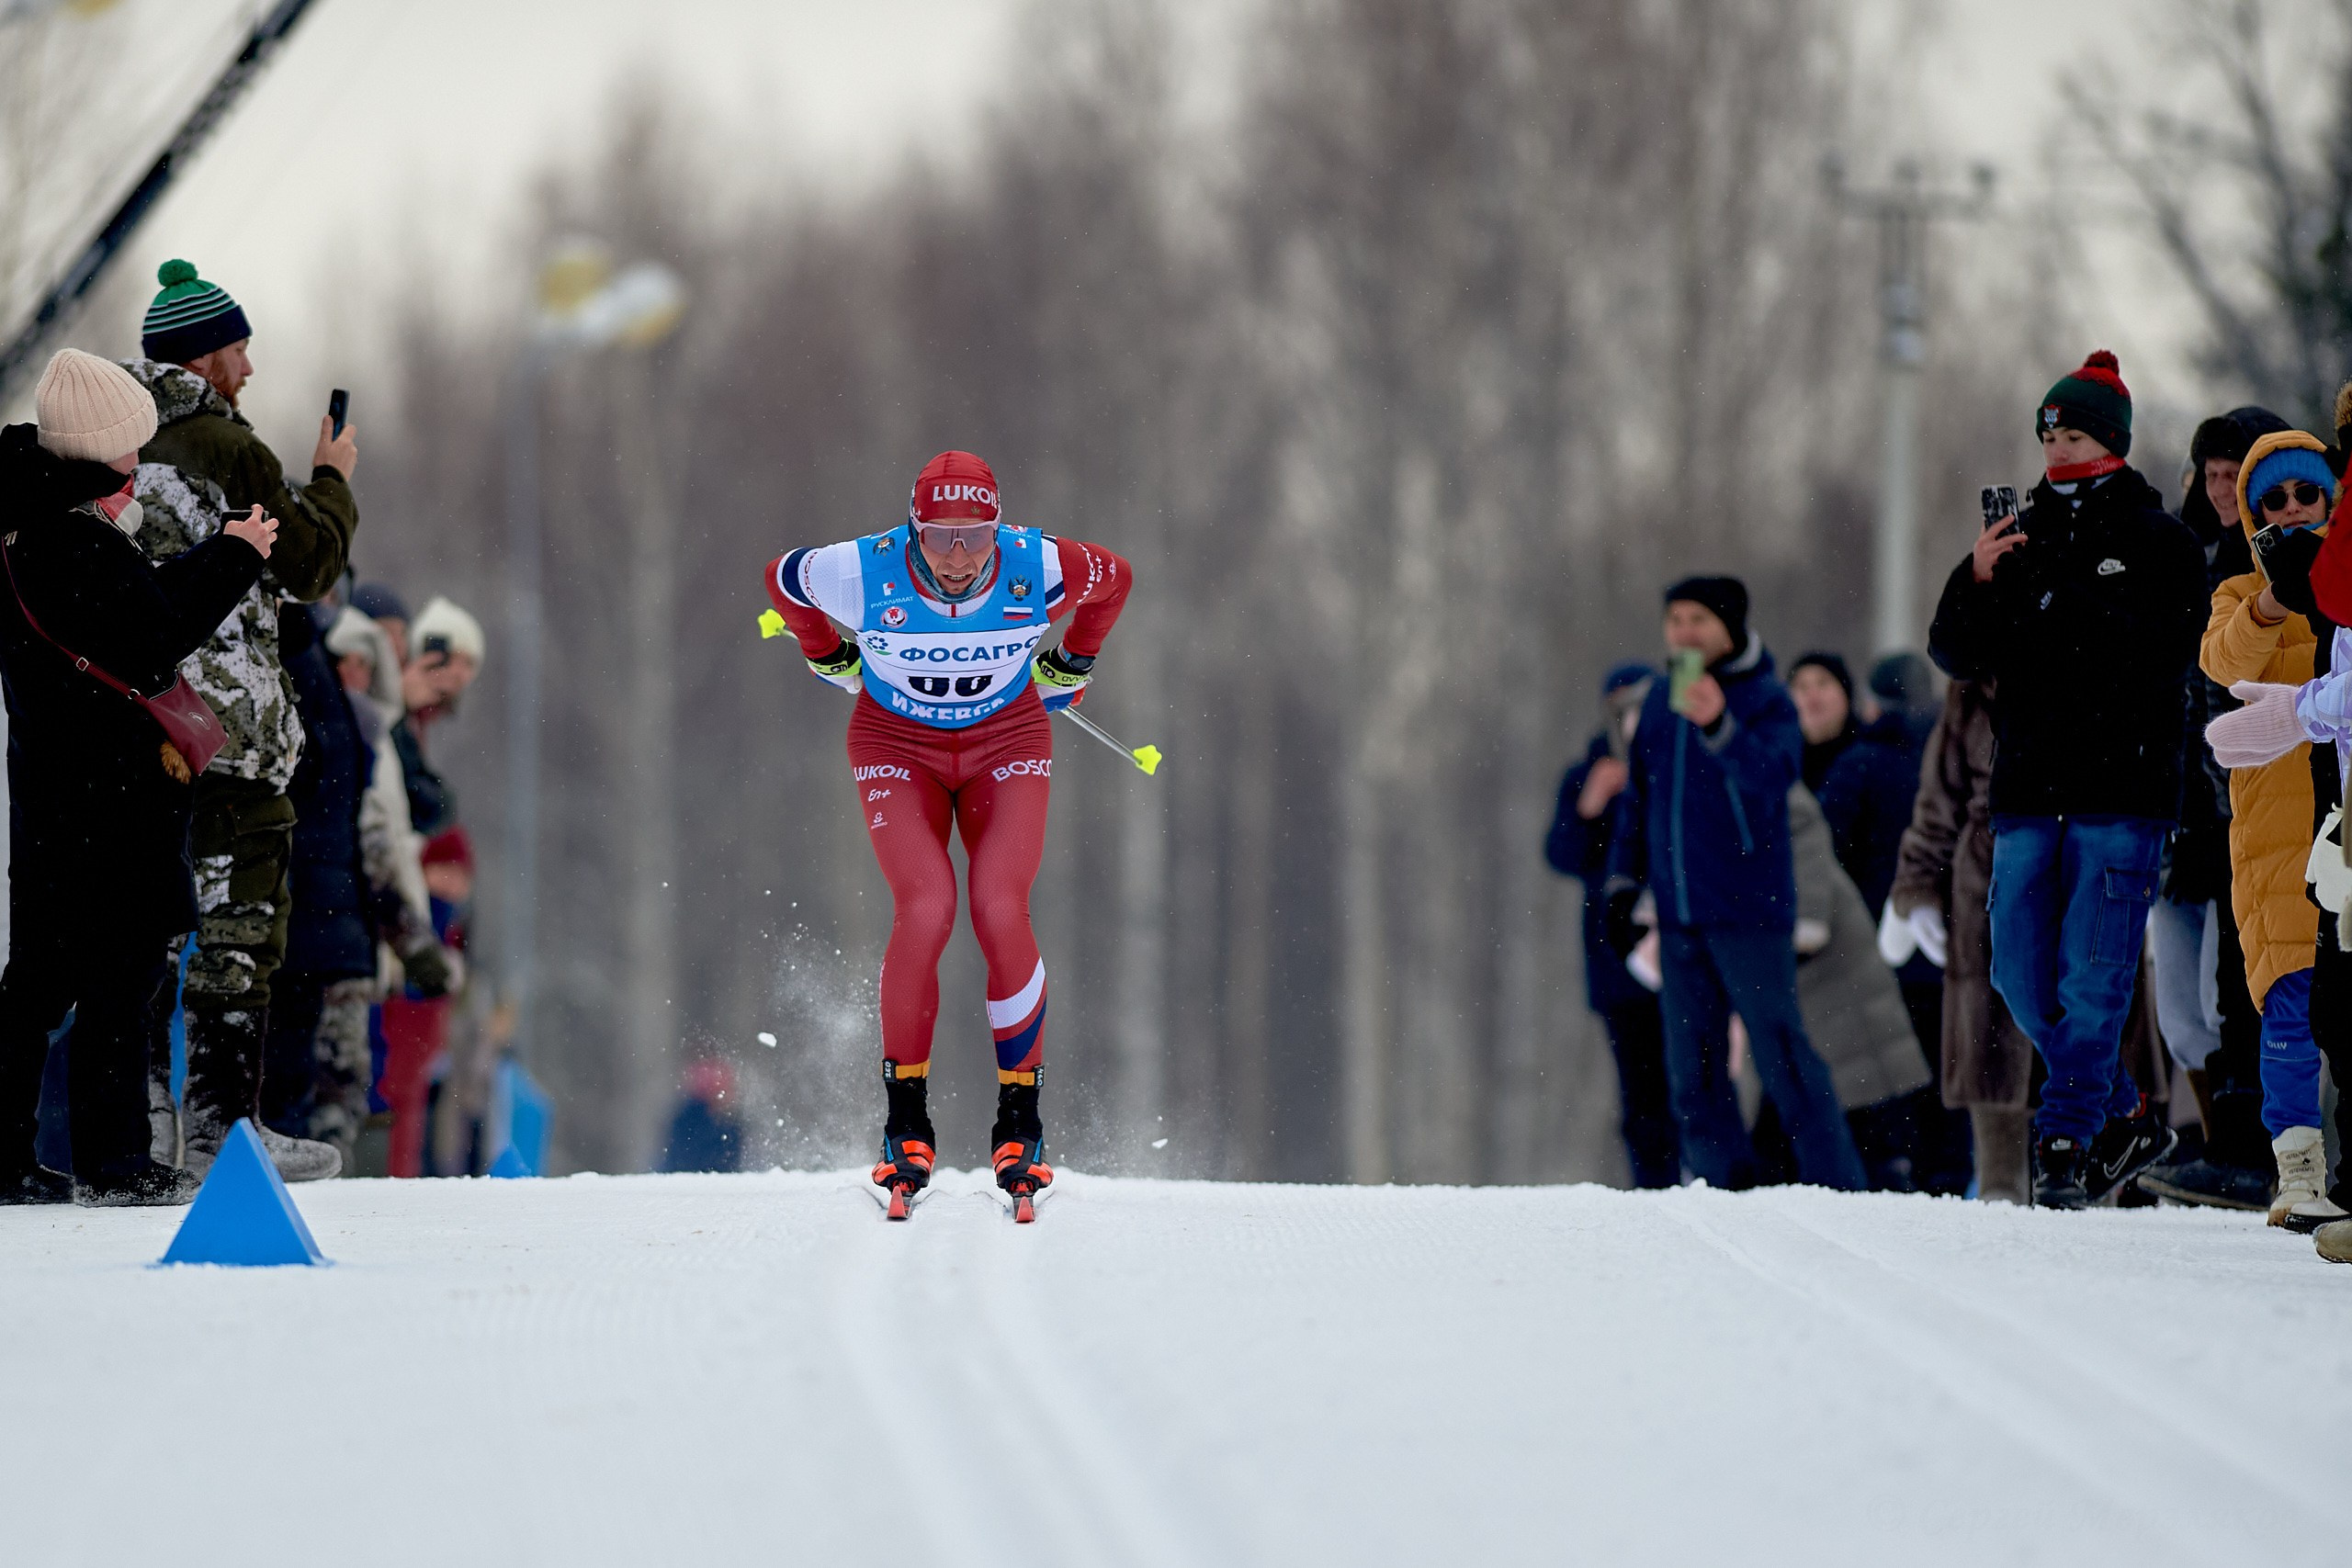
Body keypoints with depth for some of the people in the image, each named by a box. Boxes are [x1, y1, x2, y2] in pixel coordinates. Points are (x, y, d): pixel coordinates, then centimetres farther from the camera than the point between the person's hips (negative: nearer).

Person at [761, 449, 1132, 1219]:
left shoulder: (1037, 569, -24)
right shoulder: (863, 573, -26)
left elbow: (1113, 578, 1)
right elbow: (781, 578, -2)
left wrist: (1071, 666, 13)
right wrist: (834, 661, 12)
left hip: (1007, 745, 1)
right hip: (898, 749, 0)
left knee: (1001, 910, -21)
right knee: (924, 909, -23)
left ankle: (1020, 1121, -7)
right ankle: (906, 1121, -9)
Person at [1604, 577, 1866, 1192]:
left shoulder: (1765, 699, -5)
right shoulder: (1661, 702, 12)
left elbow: (1772, 773, -25)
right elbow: (1639, 799, 22)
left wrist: (1719, 727, -40)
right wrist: (1624, 882, 17)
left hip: (1749, 910, -6)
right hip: (1678, 916, 6)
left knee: (1782, 1055, -9)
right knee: (1693, 1070, 6)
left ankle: (1837, 1185, -6)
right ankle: (1726, 1188, 11)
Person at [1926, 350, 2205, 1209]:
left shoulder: (2159, 543, 3)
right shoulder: (2025, 536, 14)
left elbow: (2158, 652, -11)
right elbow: (1957, 655, 9)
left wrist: (2053, 603, -15)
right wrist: (1978, 581, -9)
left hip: (2121, 789, -5)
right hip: (2028, 784, 5)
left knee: (2093, 976, -10)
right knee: (2023, 976, 4)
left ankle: (2066, 1139, -6)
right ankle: (2125, 1117, 18)